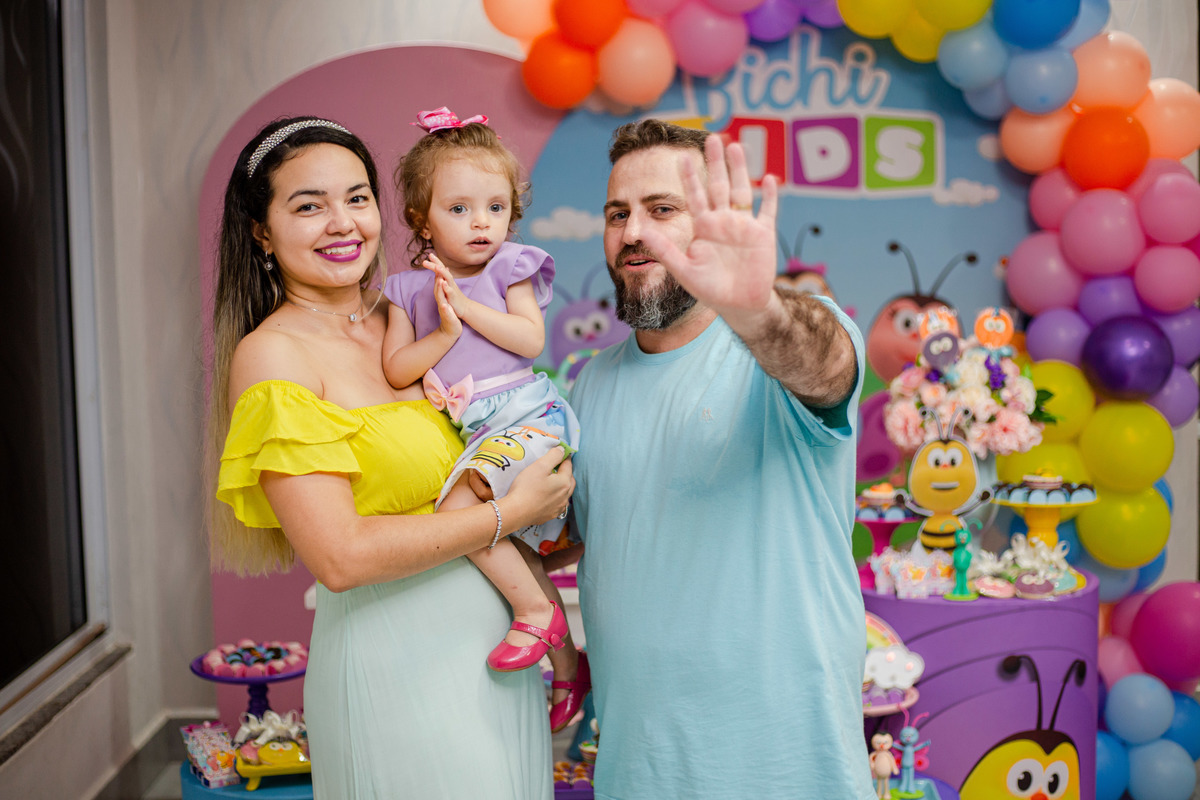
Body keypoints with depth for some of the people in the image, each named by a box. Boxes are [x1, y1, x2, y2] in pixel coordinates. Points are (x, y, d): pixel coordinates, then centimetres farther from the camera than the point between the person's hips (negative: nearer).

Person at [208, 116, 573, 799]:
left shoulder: (402, 319, 6)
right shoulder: (271, 353, -12)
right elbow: (340, 555, -19)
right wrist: (511, 513, -14)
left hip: (497, 638, 6)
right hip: (393, 662, -6)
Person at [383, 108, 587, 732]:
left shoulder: (509, 267, 3)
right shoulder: (409, 288, 11)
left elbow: (531, 338, -9)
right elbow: (395, 369, 4)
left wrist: (467, 306, -12)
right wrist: (444, 334, -10)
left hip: (526, 414, -5)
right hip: (472, 430, 5)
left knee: (458, 505, -26)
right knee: (517, 545, 5)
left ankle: (536, 611, -11)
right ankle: (567, 665, 17)